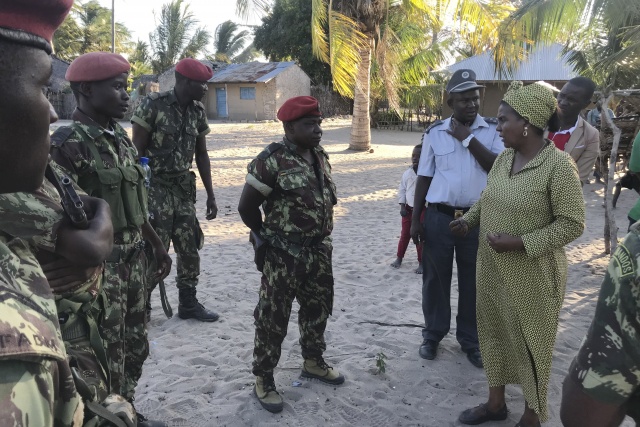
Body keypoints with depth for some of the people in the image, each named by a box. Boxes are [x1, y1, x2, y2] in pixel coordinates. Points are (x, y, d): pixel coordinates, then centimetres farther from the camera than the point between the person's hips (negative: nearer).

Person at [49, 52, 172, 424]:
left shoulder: (120, 137, 9)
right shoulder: (68, 142, -16)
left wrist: (158, 244, 19)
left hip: (134, 260, 8)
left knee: (135, 346, 20)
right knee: (106, 354, 5)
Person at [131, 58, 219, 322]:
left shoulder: (198, 111, 6)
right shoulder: (153, 104, -11)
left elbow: (201, 154, 13)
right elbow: (136, 152, -11)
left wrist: (210, 195, 10)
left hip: (184, 189, 6)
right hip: (154, 188, -6)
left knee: (190, 248, 8)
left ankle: (188, 303, 22)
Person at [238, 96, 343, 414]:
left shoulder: (321, 157, 7)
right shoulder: (271, 160, -17)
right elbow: (246, 206, -12)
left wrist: (321, 238, 16)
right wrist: (268, 237, 1)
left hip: (318, 250, 8)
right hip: (283, 255, -7)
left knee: (318, 309, 20)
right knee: (273, 317, 3)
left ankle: (313, 362, 41)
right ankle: (263, 380, 18)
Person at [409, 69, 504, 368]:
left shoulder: (492, 130, 0)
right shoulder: (435, 133, 2)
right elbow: (424, 177, 5)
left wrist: (468, 138, -15)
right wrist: (415, 218, 2)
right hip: (438, 217, 0)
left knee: (473, 281, 11)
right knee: (435, 278, 10)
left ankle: (470, 339, 28)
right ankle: (433, 334, 28)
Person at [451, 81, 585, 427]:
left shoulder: (559, 165, -19)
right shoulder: (504, 157, 3)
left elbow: (572, 224, -18)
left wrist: (520, 242, -24)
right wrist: (468, 219, 1)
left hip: (531, 275, -7)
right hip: (491, 267, 7)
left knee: (528, 342, 9)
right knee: (494, 333, 18)